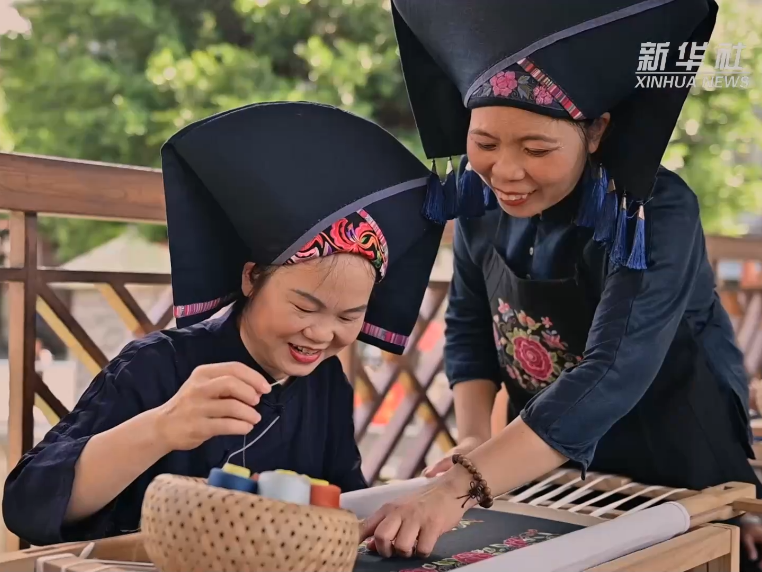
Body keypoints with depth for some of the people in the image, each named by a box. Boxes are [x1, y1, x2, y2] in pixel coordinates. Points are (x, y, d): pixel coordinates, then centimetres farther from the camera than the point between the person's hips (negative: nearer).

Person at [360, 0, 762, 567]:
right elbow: (469, 327, 1)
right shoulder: (481, 201, -11)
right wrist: (474, 443, -14)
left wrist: (461, 488, -48)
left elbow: (610, 379, -39)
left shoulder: (658, 216, -28)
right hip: (550, 464, 5)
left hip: (680, 475, -4)